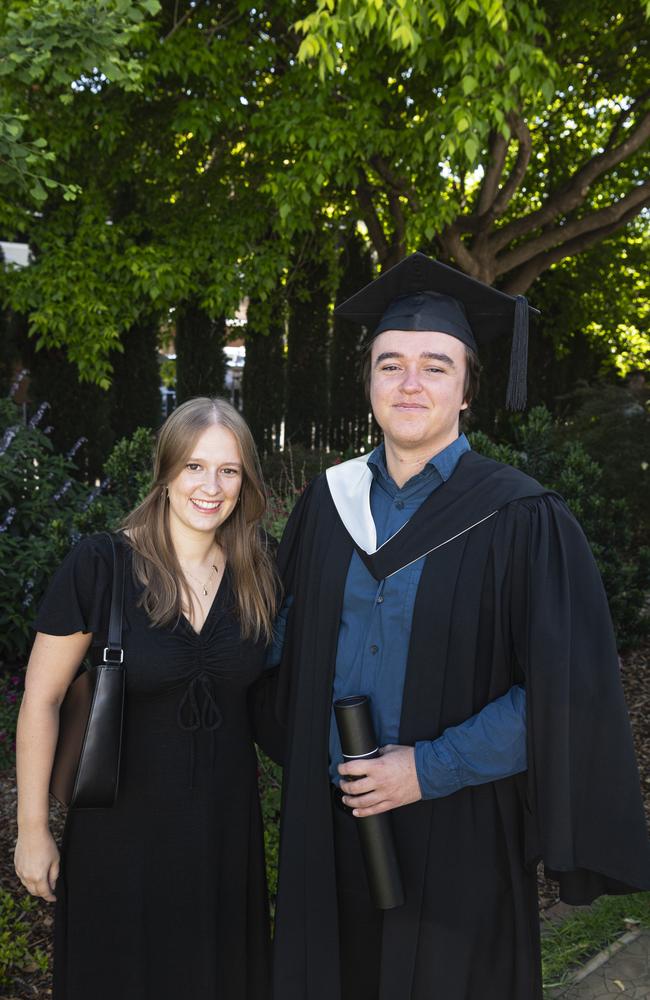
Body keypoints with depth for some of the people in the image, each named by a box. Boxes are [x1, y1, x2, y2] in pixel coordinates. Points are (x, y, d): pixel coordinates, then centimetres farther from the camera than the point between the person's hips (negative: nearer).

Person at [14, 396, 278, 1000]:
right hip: (121, 827, -3)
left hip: (226, 825, 4)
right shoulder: (99, 565, -15)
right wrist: (32, 831, -9)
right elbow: (41, 700, -10)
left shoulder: (257, 575, -3)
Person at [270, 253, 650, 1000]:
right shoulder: (329, 502, 2)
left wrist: (433, 768, -17)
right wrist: (304, 754, 5)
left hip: (454, 828, -4)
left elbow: (568, 688, -16)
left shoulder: (520, 518, -12)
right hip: (328, 821, 4)